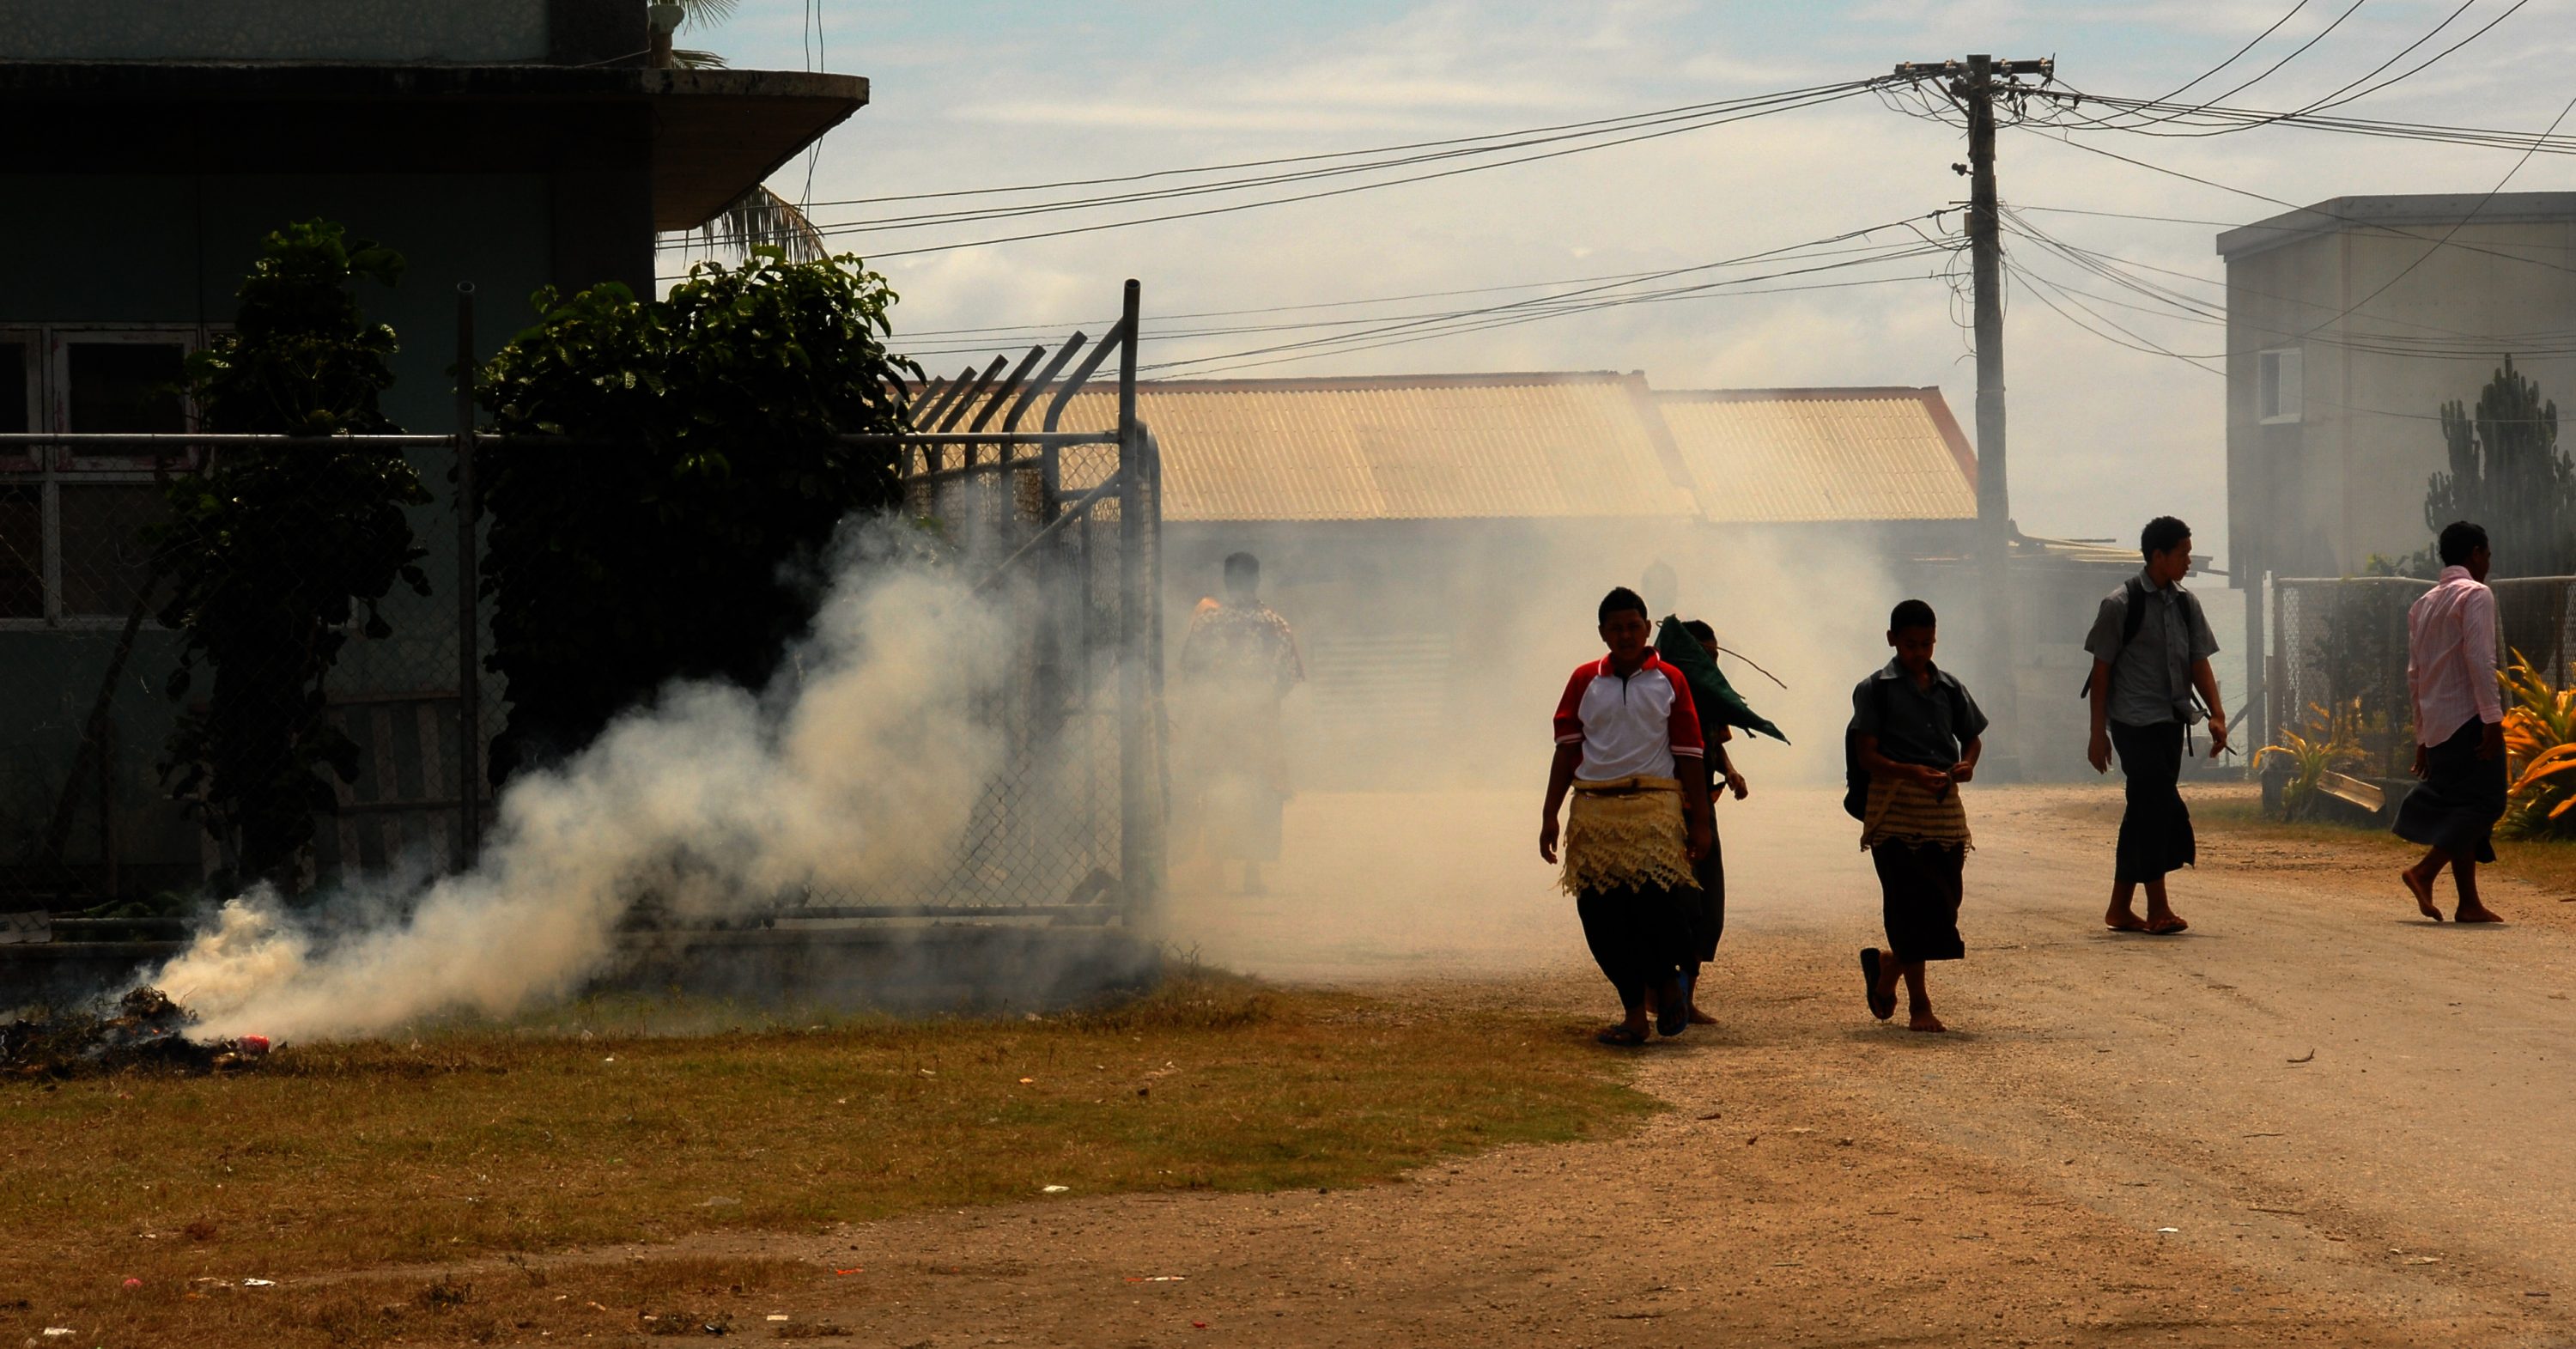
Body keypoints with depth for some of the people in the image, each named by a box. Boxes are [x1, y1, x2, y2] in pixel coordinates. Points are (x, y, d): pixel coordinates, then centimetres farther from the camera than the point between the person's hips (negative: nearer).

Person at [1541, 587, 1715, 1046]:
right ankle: (1635, 1014, 4)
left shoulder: (1669, 682, 9)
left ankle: (1669, 983, 8)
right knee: (1602, 914, -4)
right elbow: (1567, 750, 12)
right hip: (1595, 811, 2)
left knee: (1655, 900, -19)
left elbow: (1689, 755, 8)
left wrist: (1699, 822, 4)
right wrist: (1550, 816, 6)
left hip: (1655, 807, -2)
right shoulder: (1584, 681, 13)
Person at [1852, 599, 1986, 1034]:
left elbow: (1973, 736, 21)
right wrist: (1911, 773, -23)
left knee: (1945, 900, 3)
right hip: (1896, 808, -5)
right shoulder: (1876, 689, -1)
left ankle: (1886, 964, 28)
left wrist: (1966, 764, -2)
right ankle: (1919, 1003, 1)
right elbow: (1866, 756, -7)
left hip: (1944, 806, 5)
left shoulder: (1949, 688, 12)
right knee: (1909, 903, -7)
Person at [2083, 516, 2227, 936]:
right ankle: (2158, 907, -11)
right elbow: (2101, 670, -5)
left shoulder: (2186, 603, 10)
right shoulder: (2121, 604, -7)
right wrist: (2098, 733, -7)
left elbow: (2199, 663, 12)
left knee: (2145, 810, 8)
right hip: (2134, 721, -6)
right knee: (2157, 806, -15)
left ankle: (2120, 907, 15)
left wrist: (2216, 715, -1)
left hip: (2171, 720, 6)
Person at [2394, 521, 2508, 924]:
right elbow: (2479, 659, -17)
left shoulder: (2423, 604, 18)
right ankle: (2424, 871, -22)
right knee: (2482, 801, -8)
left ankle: (2469, 902, 5)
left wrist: (2422, 739, 22)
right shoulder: (2475, 595, -6)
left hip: (2436, 724, 8)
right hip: (2469, 719, -8)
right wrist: (2493, 717, -19)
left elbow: (2415, 675, 19)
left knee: (2461, 807, 9)